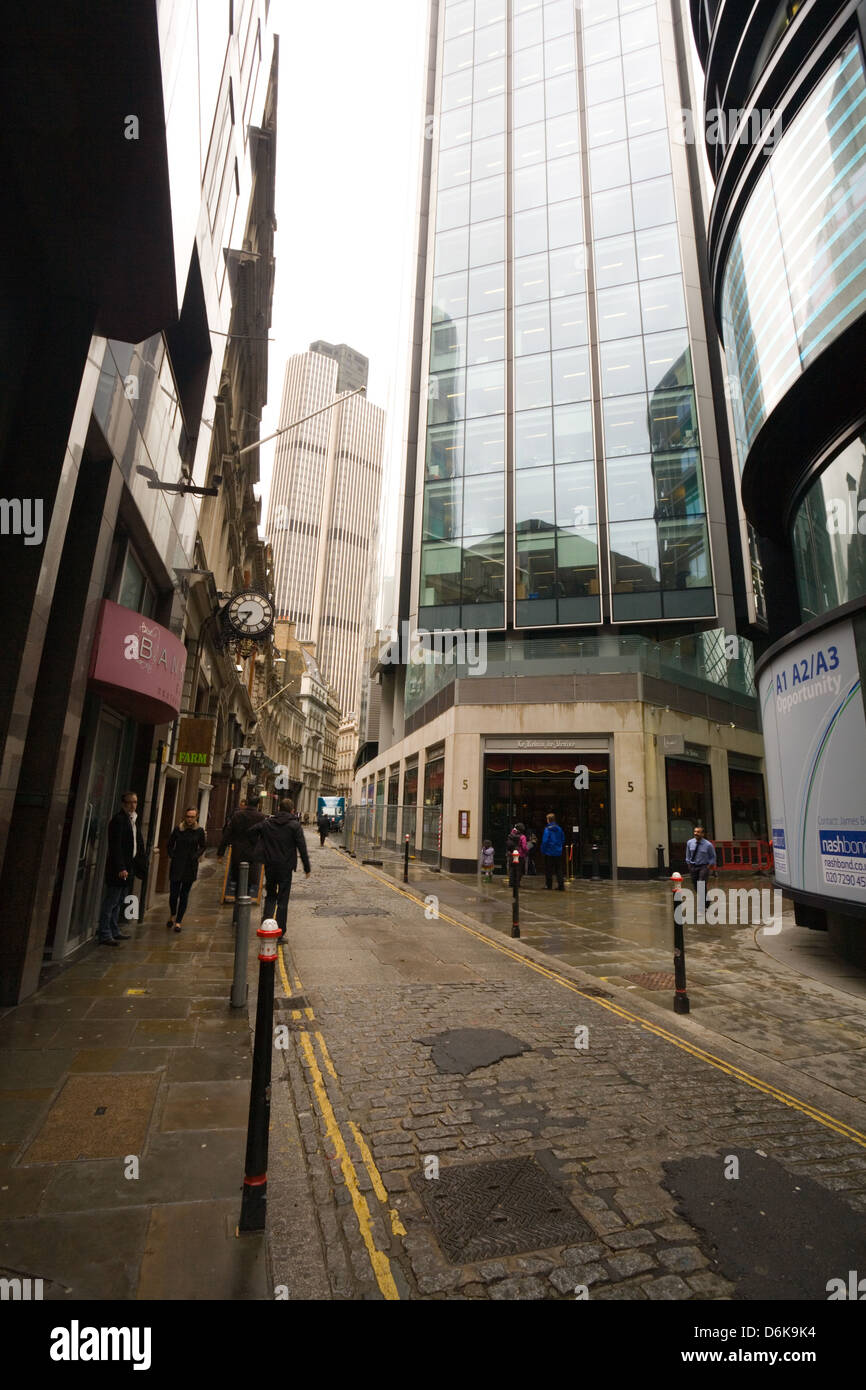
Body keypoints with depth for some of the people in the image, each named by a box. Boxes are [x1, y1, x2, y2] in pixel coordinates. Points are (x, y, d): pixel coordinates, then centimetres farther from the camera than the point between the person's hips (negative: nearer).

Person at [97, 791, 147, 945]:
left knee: (118, 903, 17)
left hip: (128, 867, 9)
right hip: (118, 868, -9)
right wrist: (120, 868, -23)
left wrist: (141, 863, 11)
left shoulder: (134, 820, 14)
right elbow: (115, 846, -19)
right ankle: (105, 935, 6)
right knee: (110, 902, -1)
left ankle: (114, 931, 26)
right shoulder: (118, 819, -14)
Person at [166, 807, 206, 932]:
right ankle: (173, 915, 30)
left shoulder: (199, 831, -3)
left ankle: (178, 921, 14)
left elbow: (202, 846, 9)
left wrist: (196, 856, -5)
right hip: (176, 865, 0)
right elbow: (170, 844, 9)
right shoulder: (178, 829, -4)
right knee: (173, 893, 1)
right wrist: (172, 856, -1)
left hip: (191, 866, 0)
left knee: (184, 894, 3)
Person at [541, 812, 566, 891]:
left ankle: (548, 885, 10)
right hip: (558, 852, 5)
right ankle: (561, 885, 3)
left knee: (548, 870, 5)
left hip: (549, 852, -5)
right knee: (558, 869, 8)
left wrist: (543, 850, -2)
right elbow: (563, 840, 11)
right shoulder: (559, 829, 4)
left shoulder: (547, 829, -13)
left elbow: (544, 841, -14)